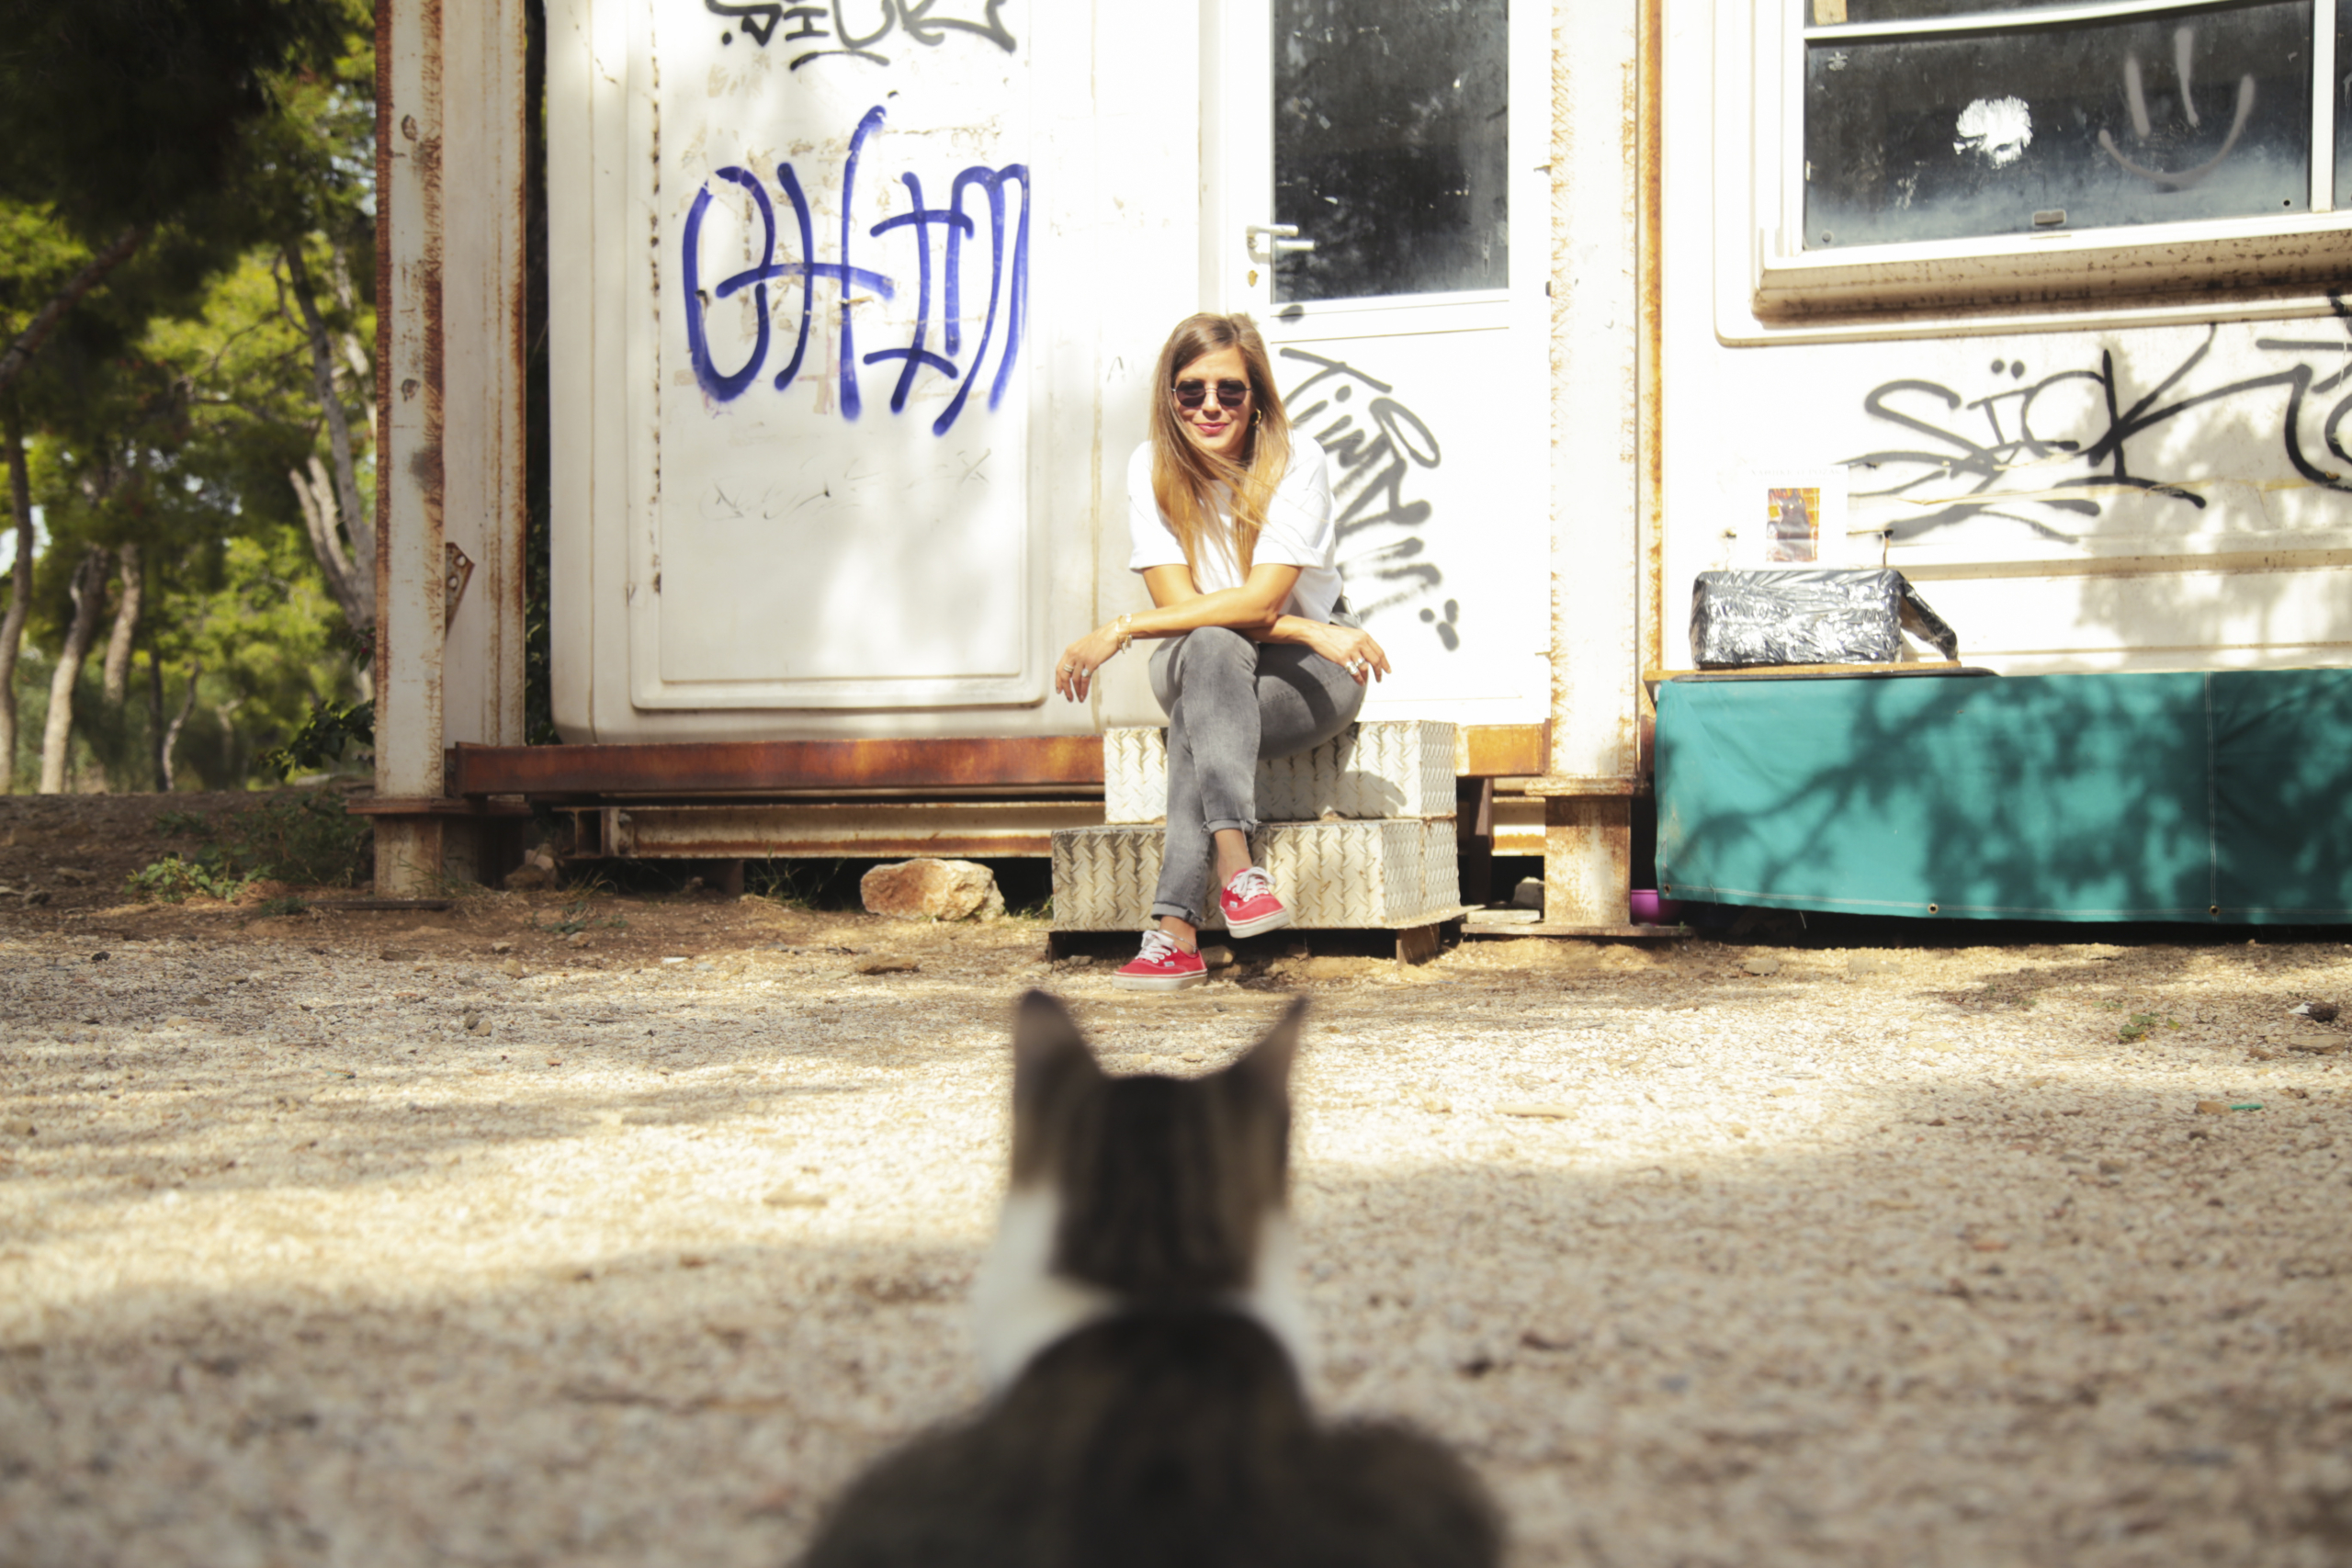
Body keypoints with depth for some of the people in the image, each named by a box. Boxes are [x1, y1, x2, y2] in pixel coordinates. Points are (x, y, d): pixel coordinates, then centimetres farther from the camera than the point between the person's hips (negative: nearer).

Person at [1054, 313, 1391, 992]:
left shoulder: (1296, 462, -16)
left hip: (1307, 677, -2)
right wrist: (1312, 632, -25)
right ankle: (1238, 868, -47)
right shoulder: (1151, 469, -9)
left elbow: (1259, 600, -24)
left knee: (1199, 719, -33)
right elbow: (1181, 602, -15)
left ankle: (1175, 928, -42)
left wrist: (1122, 629, -27)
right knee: (1213, 649, -34)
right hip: (1193, 668, 2)